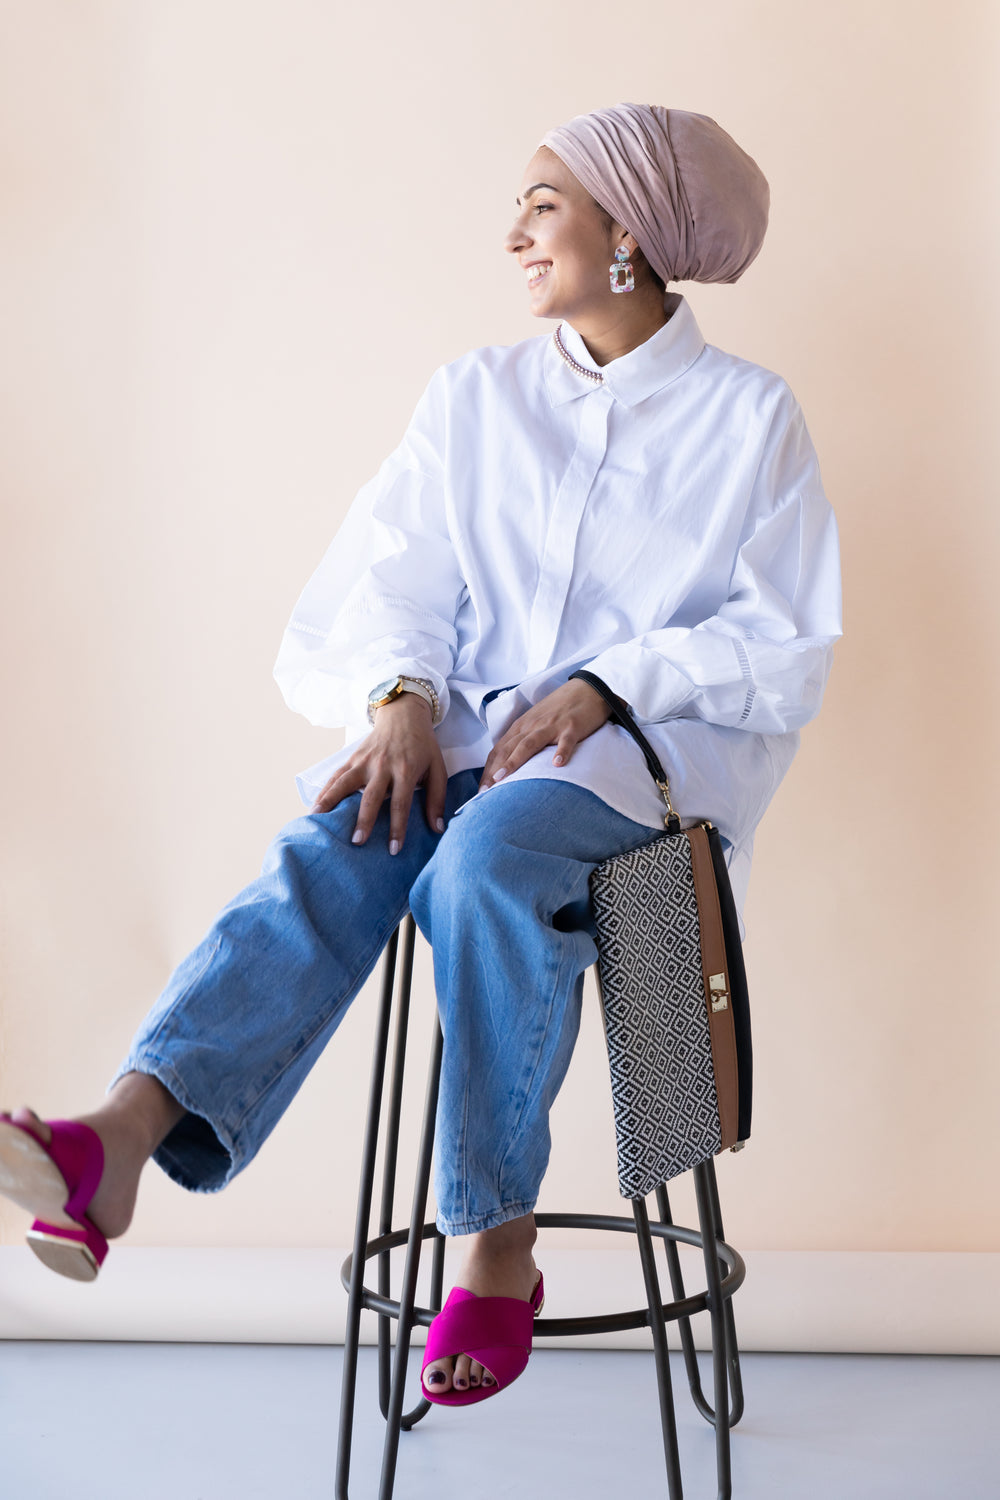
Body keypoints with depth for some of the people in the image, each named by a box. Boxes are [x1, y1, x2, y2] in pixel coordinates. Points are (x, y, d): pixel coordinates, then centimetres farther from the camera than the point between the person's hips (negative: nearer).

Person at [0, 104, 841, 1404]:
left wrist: (605, 689, -14)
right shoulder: (476, 395, 17)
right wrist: (401, 696, -14)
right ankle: (122, 1137, -48)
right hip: (469, 726, 3)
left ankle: (498, 1245, -28)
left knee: (484, 864, -35)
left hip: (650, 748, -3)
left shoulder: (747, 416, 6)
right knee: (328, 855, -29)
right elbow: (400, 575, 8)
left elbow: (787, 649, 0)